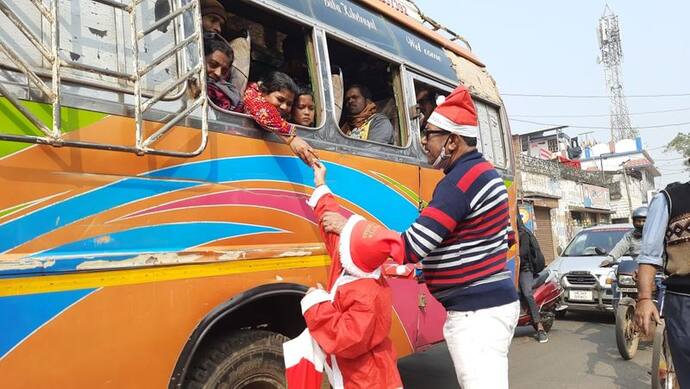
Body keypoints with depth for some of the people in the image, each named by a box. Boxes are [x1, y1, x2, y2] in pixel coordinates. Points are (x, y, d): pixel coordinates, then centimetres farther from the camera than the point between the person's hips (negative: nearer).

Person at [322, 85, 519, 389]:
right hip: (491, 302, 11)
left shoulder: (459, 181, -20)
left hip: (476, 311, -11)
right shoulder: (483, 172, 13)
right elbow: (507, 238, 21)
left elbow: (409, 248, -26)